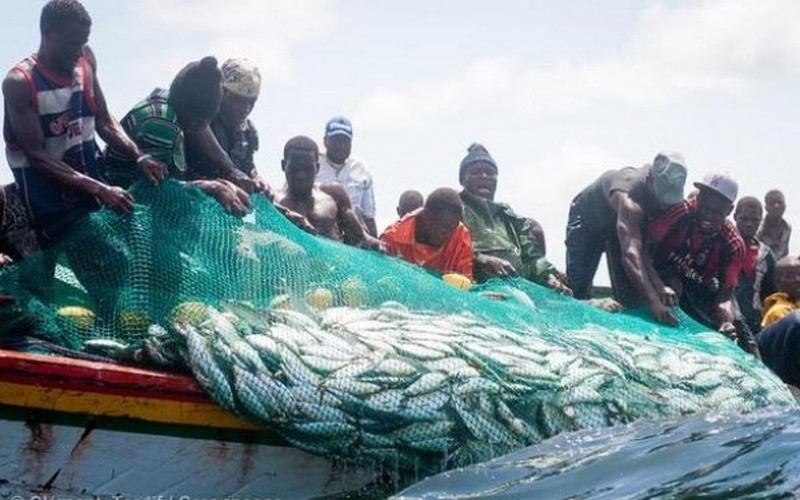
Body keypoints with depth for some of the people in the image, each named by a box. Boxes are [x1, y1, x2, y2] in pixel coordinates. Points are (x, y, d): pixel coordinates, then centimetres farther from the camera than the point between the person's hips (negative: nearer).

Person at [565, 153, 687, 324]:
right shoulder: (630, 200, -48)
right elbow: (631, 254, -59)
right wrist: (654, 302, -67)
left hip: (628, 222, 5)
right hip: (588, 216, -5)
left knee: (629, 295, -7)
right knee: (577, 290, -13)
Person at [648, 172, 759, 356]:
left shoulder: (733, 245, -18)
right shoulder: (681, 213, -27)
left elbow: (725, 293, -21)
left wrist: (726, 322, -44)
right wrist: (659, 286, -50)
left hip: (699, 290, 3)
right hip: (663, 277, -3)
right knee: (673, 284, -36)